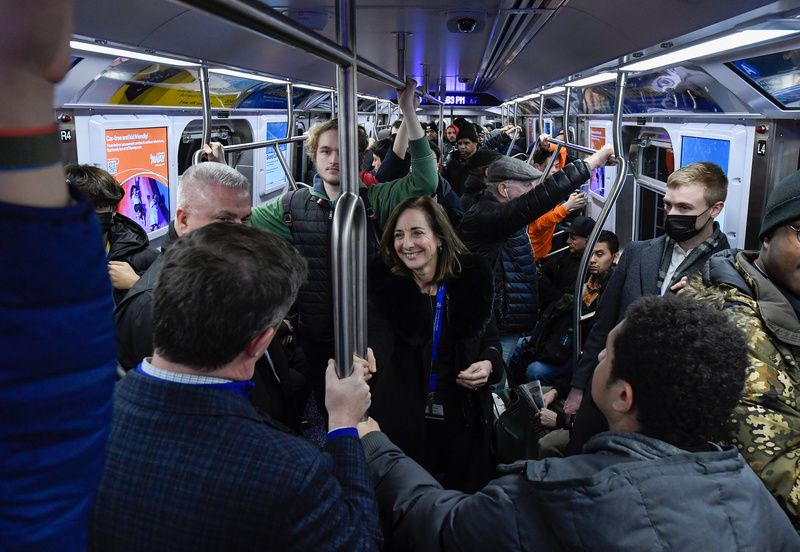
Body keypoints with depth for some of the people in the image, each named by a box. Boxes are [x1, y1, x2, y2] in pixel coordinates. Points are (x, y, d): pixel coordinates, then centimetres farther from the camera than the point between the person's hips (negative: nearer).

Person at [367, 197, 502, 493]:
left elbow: (489, 336, 9)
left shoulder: (472, 276, -5)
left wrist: (489, 363, -12)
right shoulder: (382, 281, -10)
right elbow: (378, 336, -25)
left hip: (463, 416, 2)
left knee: (465, 490, 18)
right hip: (402, 417, -1)